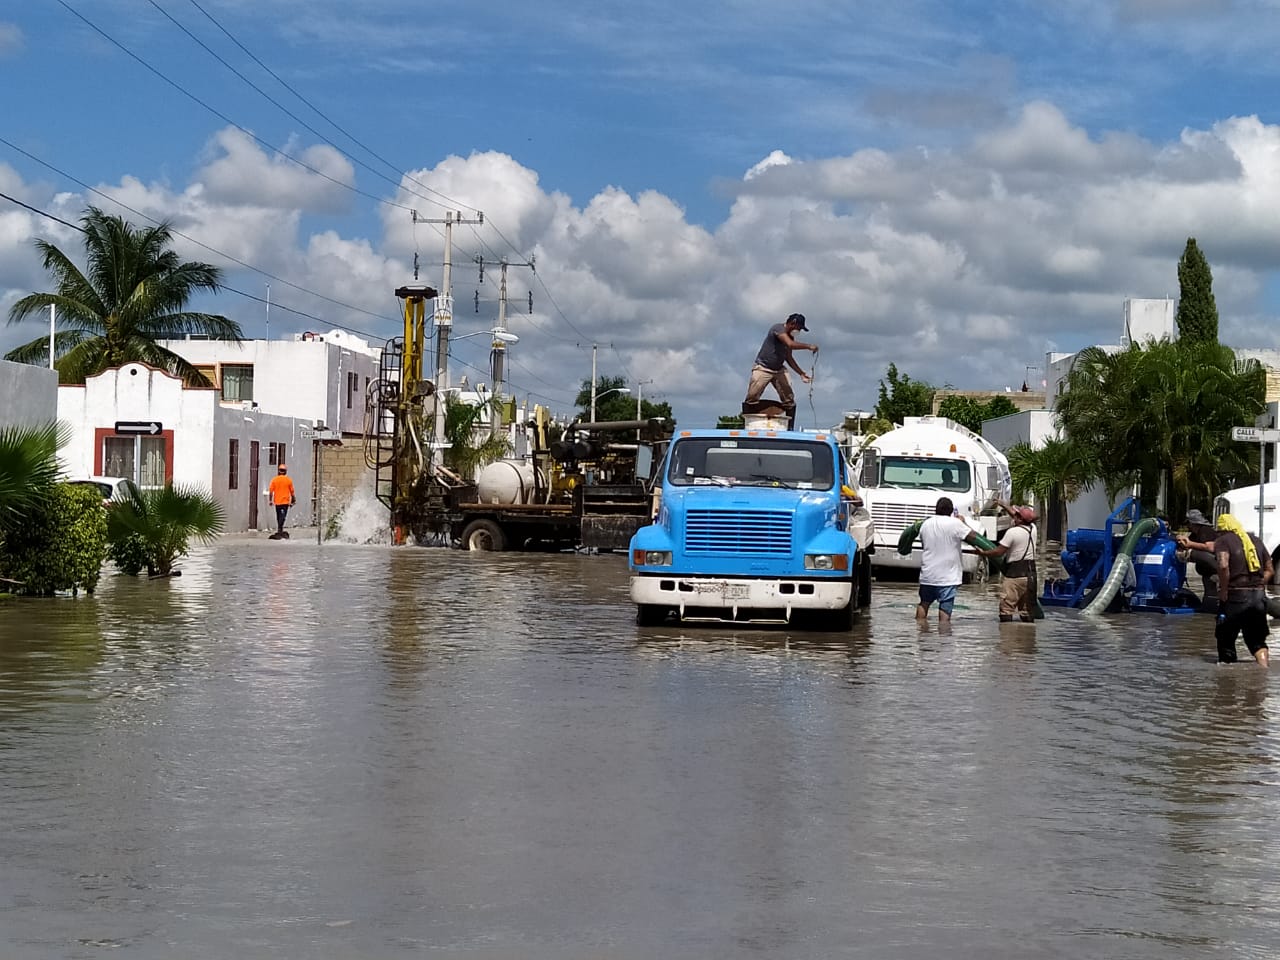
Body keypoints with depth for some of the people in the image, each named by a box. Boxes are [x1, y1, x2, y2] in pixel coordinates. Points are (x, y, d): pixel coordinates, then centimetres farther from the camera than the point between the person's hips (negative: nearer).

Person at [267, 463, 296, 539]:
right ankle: (280, 529, -23)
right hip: (285, 501, -2)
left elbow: (271, 490, -4)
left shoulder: (274, 479, -1)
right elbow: (292, 492, 2)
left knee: (278, 517, 14)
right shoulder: (288, 480, -2)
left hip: (277, 501, 2)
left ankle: (280, 530, 21)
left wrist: (270, 500, 2)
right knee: (283, 516, -7)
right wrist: (293, 501, 12)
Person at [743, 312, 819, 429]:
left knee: (789, 400, -2)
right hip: (762, 368, -7)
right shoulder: (778, 328, -15)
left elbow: (789, 358, 19)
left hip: (779, 370, 7)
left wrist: (802, 373, 16)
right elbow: (790, 344, -31)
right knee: (752, 398, -15)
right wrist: (808, 346, -24)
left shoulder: (790, 336, 10)